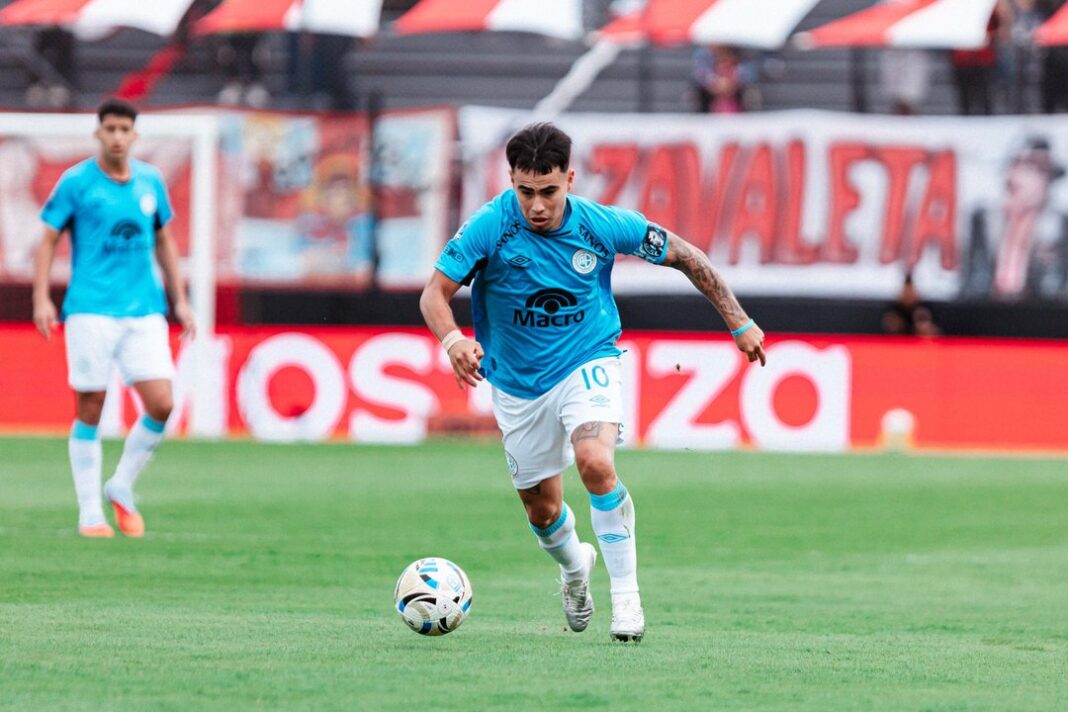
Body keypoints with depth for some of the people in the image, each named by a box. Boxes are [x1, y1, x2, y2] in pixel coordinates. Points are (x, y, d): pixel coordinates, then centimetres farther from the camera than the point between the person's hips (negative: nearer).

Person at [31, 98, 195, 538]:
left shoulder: (150, 182, 10)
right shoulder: (76, 182, -1)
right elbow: (48, 241, 0)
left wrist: (179, 301, 18)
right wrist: (41, 299, -10)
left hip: (144, 310, 3)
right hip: (91, 310, -3)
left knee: (161, 404, -9)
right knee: (90, 410, -2)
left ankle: (121, 488, 12)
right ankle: (90, 513, 7)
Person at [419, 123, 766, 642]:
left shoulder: (603, 225, -18)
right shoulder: (490, 227, -21)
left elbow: (684, 257, -4)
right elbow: (435, 293, -19)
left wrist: (740, 323, -1)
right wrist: (452, 340, -41)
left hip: (587, 363, -2)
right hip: (518, 382, 2)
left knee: (595, 463, -29)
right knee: (542, 510, 10)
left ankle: (625, 594, -17)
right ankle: (574, 566, 46)